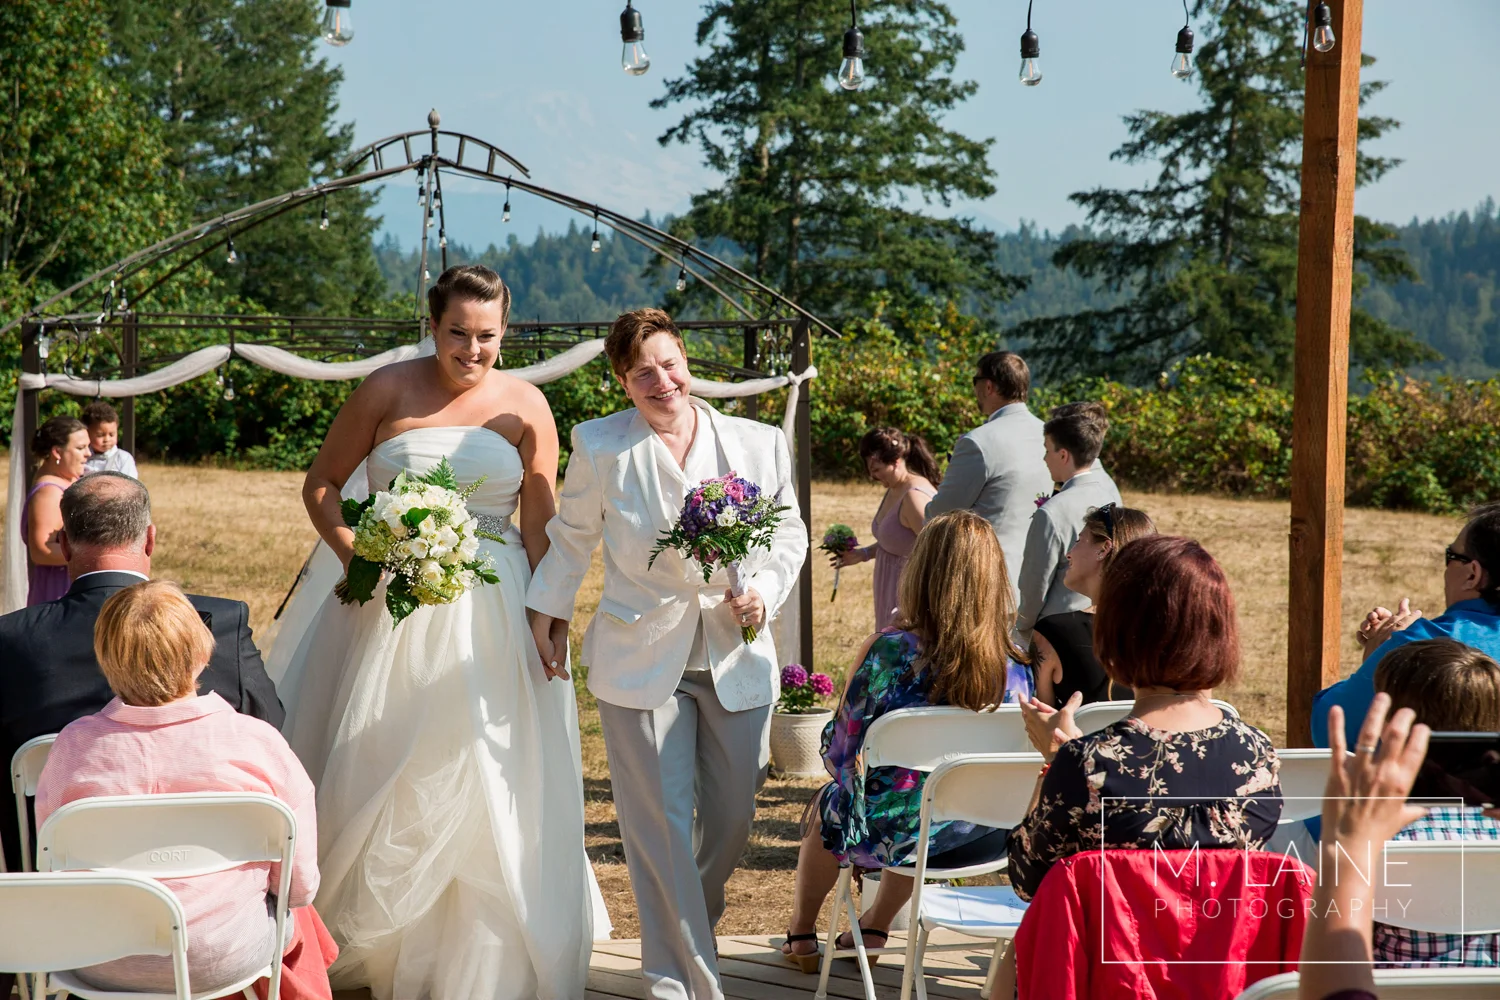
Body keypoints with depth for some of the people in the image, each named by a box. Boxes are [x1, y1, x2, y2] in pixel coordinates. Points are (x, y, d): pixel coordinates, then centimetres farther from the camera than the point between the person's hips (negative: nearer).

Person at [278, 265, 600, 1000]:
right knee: (374, 776, 7)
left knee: (483, 787, 2)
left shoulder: (525, 407, 1)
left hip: (490, 611, 1)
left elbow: (539, 526, 3)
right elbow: (322, 483, 4)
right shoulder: (388, 390, -3)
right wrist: (356, 556, -12)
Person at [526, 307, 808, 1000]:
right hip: (642, 662, -2)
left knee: (731, 818, 11)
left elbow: (789, 533, 9)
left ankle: (691, 930, 40)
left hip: (737, 659, 2)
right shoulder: (599, 447, -2)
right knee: (661, 826, -4)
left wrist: (765, 589, -7)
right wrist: (548, 609, 14)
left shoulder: (759, 444, 0)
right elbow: (572, 536, 12)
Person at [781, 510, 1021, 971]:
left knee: (825, 804, 31)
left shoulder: (892, 652, -23)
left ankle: (800, 933, 52)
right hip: (986, 839, 4)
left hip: (888, 837, -3)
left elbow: (840, 755, -12)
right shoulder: (1015, 663, -12)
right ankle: (876, 928, 55)